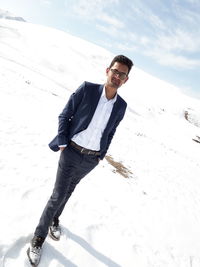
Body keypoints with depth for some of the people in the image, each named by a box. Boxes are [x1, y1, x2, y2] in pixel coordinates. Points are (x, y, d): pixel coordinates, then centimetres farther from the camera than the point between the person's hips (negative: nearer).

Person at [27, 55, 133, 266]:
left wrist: (101, 156, 9)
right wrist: (62, 143, -11)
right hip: (72, 152, -3)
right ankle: (39, 236, 26)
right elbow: (65, 115, -6)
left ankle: (54, 219, 49)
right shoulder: (87, 89, -12)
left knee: (68, 191, 22)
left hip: (91, 159, 3)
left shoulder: (121, 106, -1)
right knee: (58, 195, 3)